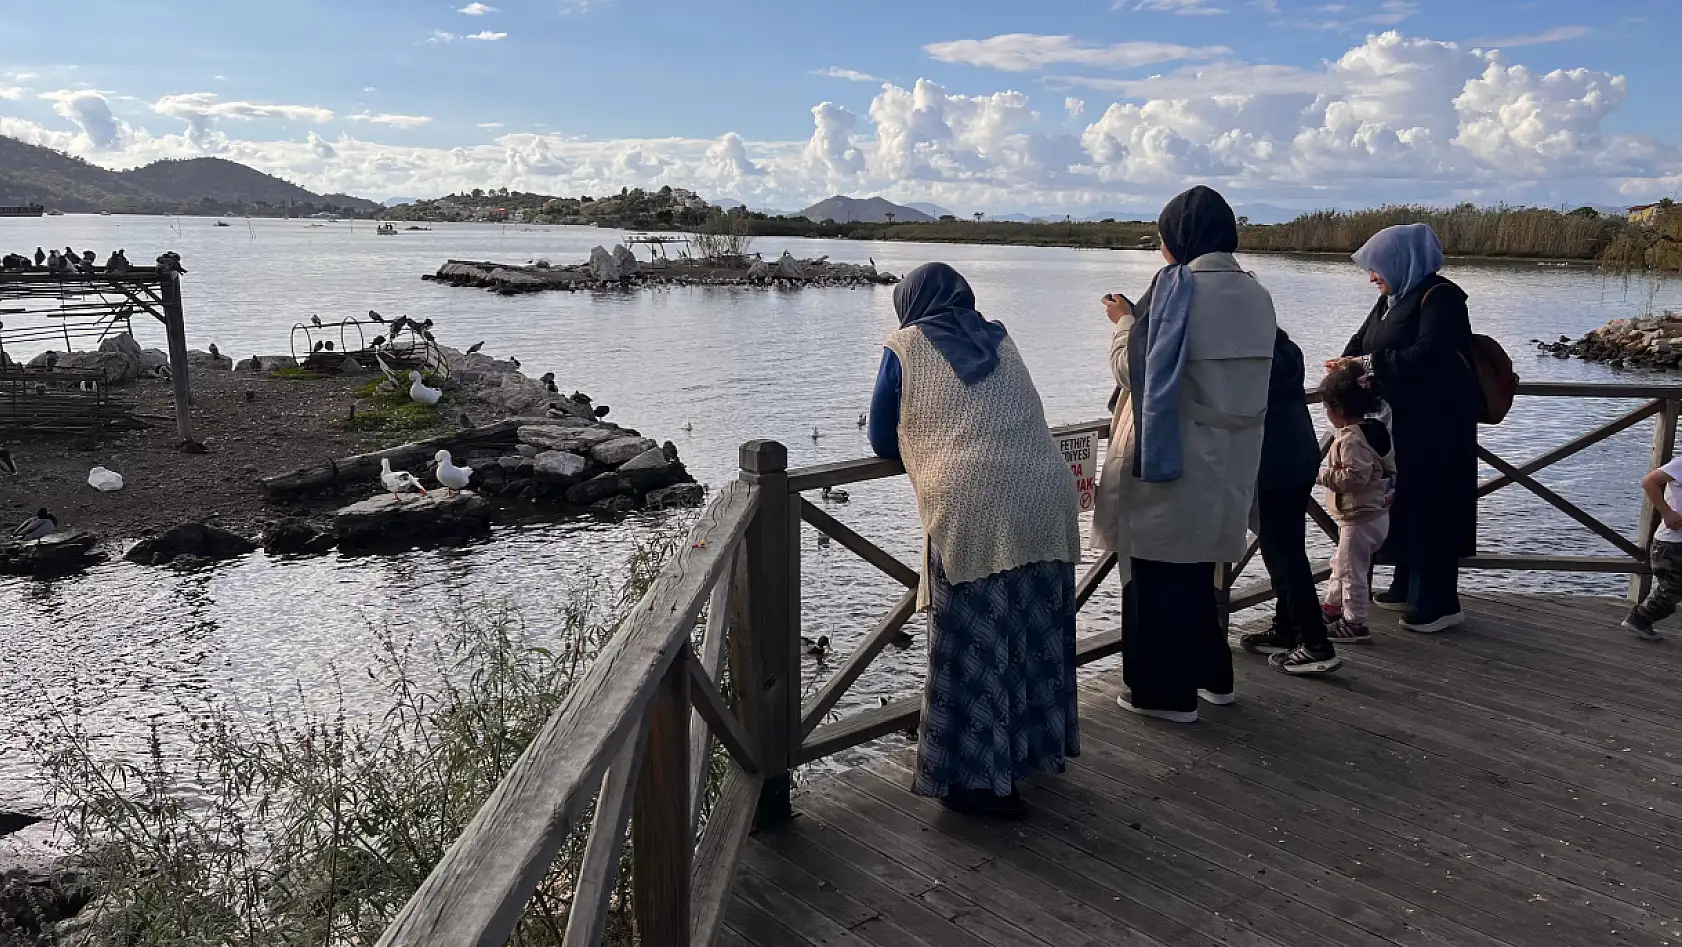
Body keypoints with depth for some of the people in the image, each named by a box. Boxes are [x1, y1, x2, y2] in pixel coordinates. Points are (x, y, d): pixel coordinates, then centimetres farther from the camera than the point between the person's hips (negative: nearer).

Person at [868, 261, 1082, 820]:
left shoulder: (905, 348, 8)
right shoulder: (999, 342, 21)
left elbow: (882, 444, 14)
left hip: (971, 515, -5)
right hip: (1046, 504, 5)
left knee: (971, 650, 2)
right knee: (1036, 636, 17)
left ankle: (970, 778, 6)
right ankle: (1034, 747, 32)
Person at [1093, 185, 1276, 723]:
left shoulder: (1178, 286, -15)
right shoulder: (1256, 295, 6)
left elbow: (1134, 369, -15)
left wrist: (1125, 321, 4)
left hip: (1168, 457, -7)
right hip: (1229, 464, 7)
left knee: (1156, 572, 5)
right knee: (1195, 567, 21)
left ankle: (1165, 690, 12)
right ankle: (1212, 676, 31)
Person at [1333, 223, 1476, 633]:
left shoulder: (1439, 296, -13)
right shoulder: (1391, 300, 13)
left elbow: (1427, 355, -23)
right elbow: (1362, 340, 14)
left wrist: (1370, 363, -18)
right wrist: (1347, 364, -7)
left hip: (1437, 423, -8)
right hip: (1401, 419, 8)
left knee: (1431, 505, -5)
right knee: (1404, 501, 12)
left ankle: (1440, 603, 2)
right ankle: (1408, 589, 23)